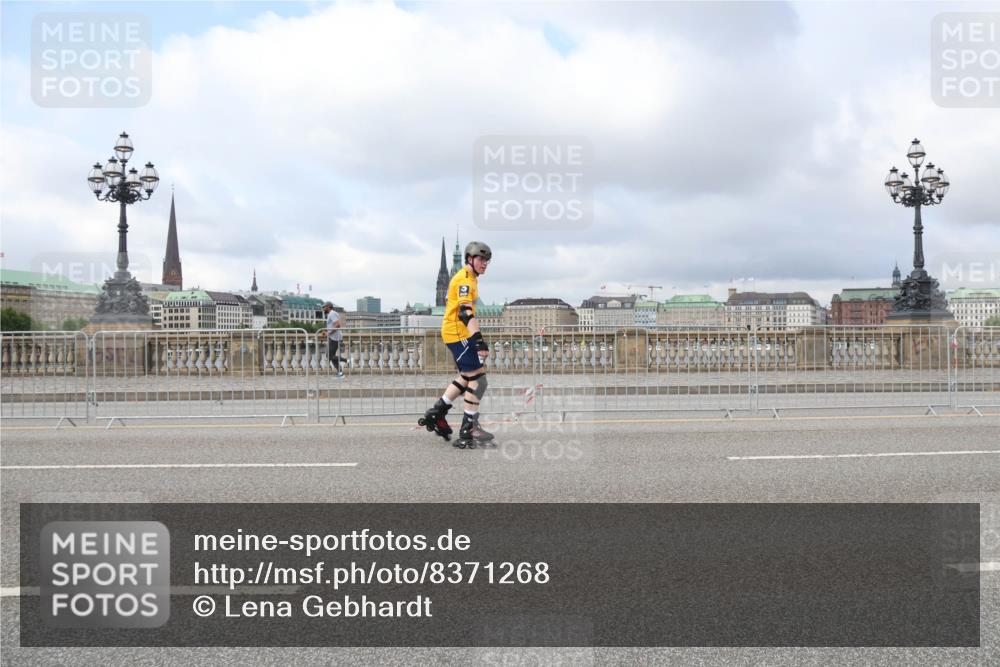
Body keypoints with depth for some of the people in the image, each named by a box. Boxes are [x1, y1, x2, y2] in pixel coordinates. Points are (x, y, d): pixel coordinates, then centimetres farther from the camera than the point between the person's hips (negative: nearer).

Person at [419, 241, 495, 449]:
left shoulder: (470, 278, 17)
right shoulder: (464, 279, -15)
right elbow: (465, 312, -28)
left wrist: (476, 338, 29)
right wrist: (478, 339, -37)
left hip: (458, 333, 10)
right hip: (458, 333, -10)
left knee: (467, 377, 18)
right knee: (477, 379, -9)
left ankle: (435, 413, 24)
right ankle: (468, 431, -6)